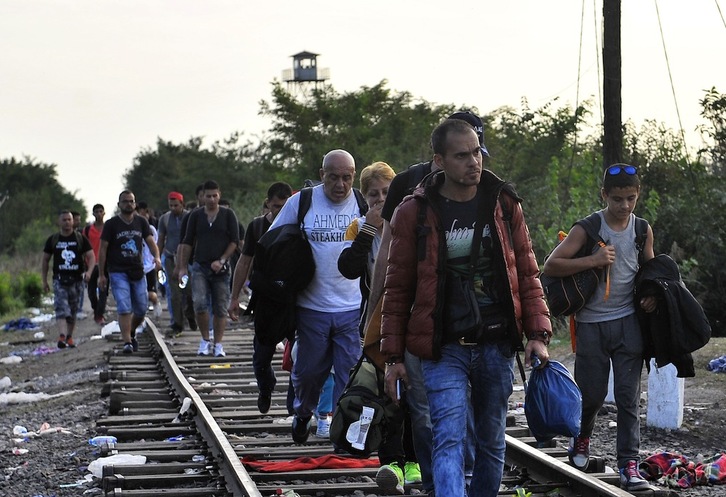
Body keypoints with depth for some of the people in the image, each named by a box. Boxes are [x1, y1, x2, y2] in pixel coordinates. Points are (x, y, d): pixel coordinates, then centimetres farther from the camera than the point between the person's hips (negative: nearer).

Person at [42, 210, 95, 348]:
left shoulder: (81, 238, 3)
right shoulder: (52, 240, 5)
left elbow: (91, 257, -1)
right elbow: (45, 260, 11)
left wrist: (89, 271, -20)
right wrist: (44, 281, 7)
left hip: (77, 280, 1)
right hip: (59, 280, -1)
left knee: (73, 311, 9)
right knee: (61, 308, -17)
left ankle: (69, 336, 24)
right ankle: (61, 337, -29)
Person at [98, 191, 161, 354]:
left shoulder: (141, 222, 9)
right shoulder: (111, 224, -2)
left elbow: (150, 241, 3)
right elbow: (102, 249, -1)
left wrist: (156, 257, -19)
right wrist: (101, 275, -5)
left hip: (138, 272, 4)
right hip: (118, 272, -4)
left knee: (141, 310, 7)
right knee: (124, 308, -15)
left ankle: (131, 333, 33)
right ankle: (127, 342, -12)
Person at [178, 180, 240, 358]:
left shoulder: (228, 214, 4)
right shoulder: (196, 215, 8)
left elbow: (235, 241, 1)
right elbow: (187, 242, 11)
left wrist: (221, 260, -11)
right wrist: (183, 267, 5)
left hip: (221, 268, 0)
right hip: (200, 267, 1)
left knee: (220, 308, 2)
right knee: (199, 304, -15)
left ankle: (218, 344, 9)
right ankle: (205, 339, 2)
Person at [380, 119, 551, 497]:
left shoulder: (504, 204, 5)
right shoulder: (414, 212, -3)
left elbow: (527, 274, 9)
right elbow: (398, 288, 2)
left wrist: (538, 333, -2)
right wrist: (393, 355, 0)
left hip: (497, 347, 3)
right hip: (443, 350, -3)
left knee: (492, 442, 13)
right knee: (449, 440, -14)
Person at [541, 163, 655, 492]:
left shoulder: (643, 230, 4)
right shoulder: (587, 229, -8)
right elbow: (550, 266, -14)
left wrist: (652, 295, 0)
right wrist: (594, 260, -23)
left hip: (627, 322, 2)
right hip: (591, 324, -2)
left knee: (628, 396, -2)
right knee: (592, 393, 7)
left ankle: (628, 464, 0)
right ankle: (582, 438, 37)